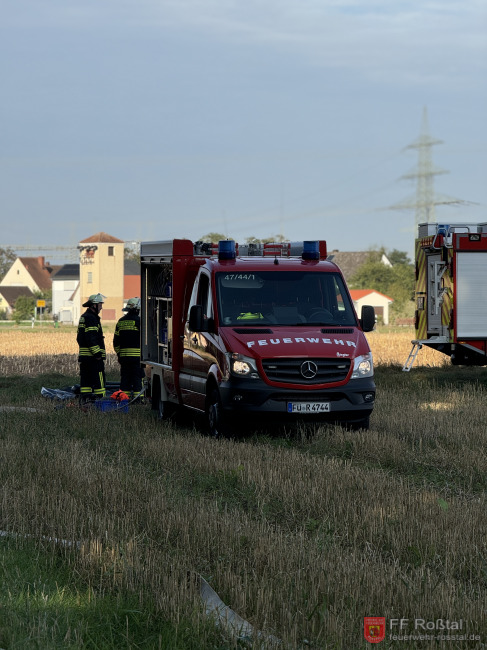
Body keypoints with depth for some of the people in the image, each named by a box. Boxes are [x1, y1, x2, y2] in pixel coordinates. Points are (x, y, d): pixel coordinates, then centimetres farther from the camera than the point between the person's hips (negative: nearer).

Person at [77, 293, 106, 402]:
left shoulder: (83, 317, 19)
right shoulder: (91, 318, -14)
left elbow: (79, 337, 24)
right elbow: (91, 337, -21)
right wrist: (97, 353, -21)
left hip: (83, 355, 10)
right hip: (93, 356, -10)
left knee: (86, 378, 10)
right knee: (98, 377, -8)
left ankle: (85, 397, 10)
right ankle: (100, 397, -11)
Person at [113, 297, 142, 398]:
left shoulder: (121, 321, 11)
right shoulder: (139, 321, -8)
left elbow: (116, 340, 14)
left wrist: (118, 353, 20)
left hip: (123, 355, 5)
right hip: (137, 354, -5)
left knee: (125, 376, 10)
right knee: (137, 377, -2)